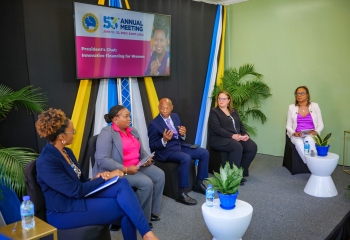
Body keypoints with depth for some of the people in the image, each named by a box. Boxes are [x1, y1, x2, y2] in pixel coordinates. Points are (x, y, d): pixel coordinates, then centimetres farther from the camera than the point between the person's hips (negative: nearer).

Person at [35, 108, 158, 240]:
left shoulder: (66, 152, 7)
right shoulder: (46, 162, -21)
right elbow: (76, 191, -21)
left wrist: (96, 178, -9)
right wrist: (105, 178, -13)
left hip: (81, 197, 8)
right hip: (64, 212, -8)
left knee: (122, 183, -18)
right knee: (123, 206, -18)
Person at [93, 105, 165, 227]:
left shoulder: (133, 131, 12)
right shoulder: (107, 133, -15)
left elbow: (141, 151, 17)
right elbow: (102, 160, -23)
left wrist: (147, 159, -6)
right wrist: (125, 169, -26)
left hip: (137, 166, 9)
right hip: (118, 171, -8)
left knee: (160, 175, -6)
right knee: (146, 182, -24)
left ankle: (153, 211, 7)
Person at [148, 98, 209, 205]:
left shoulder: (175, 117, 8)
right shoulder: (154, 124, -12)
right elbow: (152, 146, -12)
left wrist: (183, 134, -9)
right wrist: (164, 140, -29)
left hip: (180, 146, 8)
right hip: (165, 151, -8)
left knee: (204, 153, -4)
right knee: (186, 158, -35)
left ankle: (198, 184, 9)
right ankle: (181, 194, -24)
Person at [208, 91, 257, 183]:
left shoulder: (233, 111, 21)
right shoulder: (214, 112, 0)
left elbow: (241, 125, 17)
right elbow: (217, 128, -13)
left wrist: (245, 134, -4)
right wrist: (232, 135, -22)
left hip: (237, 137, 6)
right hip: (219, 139, -6)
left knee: (252, 146, -18)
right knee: (237, 147, -34)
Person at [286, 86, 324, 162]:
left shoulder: (315, 106, 6)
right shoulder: (291, 107, 7)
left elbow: (320, 124, 6)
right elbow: (288, 125, 7)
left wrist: (315, 132, -14)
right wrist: (294, 133, -13)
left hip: (311, 135, 0)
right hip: (296, 136, 0)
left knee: (308, 140, -37)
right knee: (299, 142, -35)